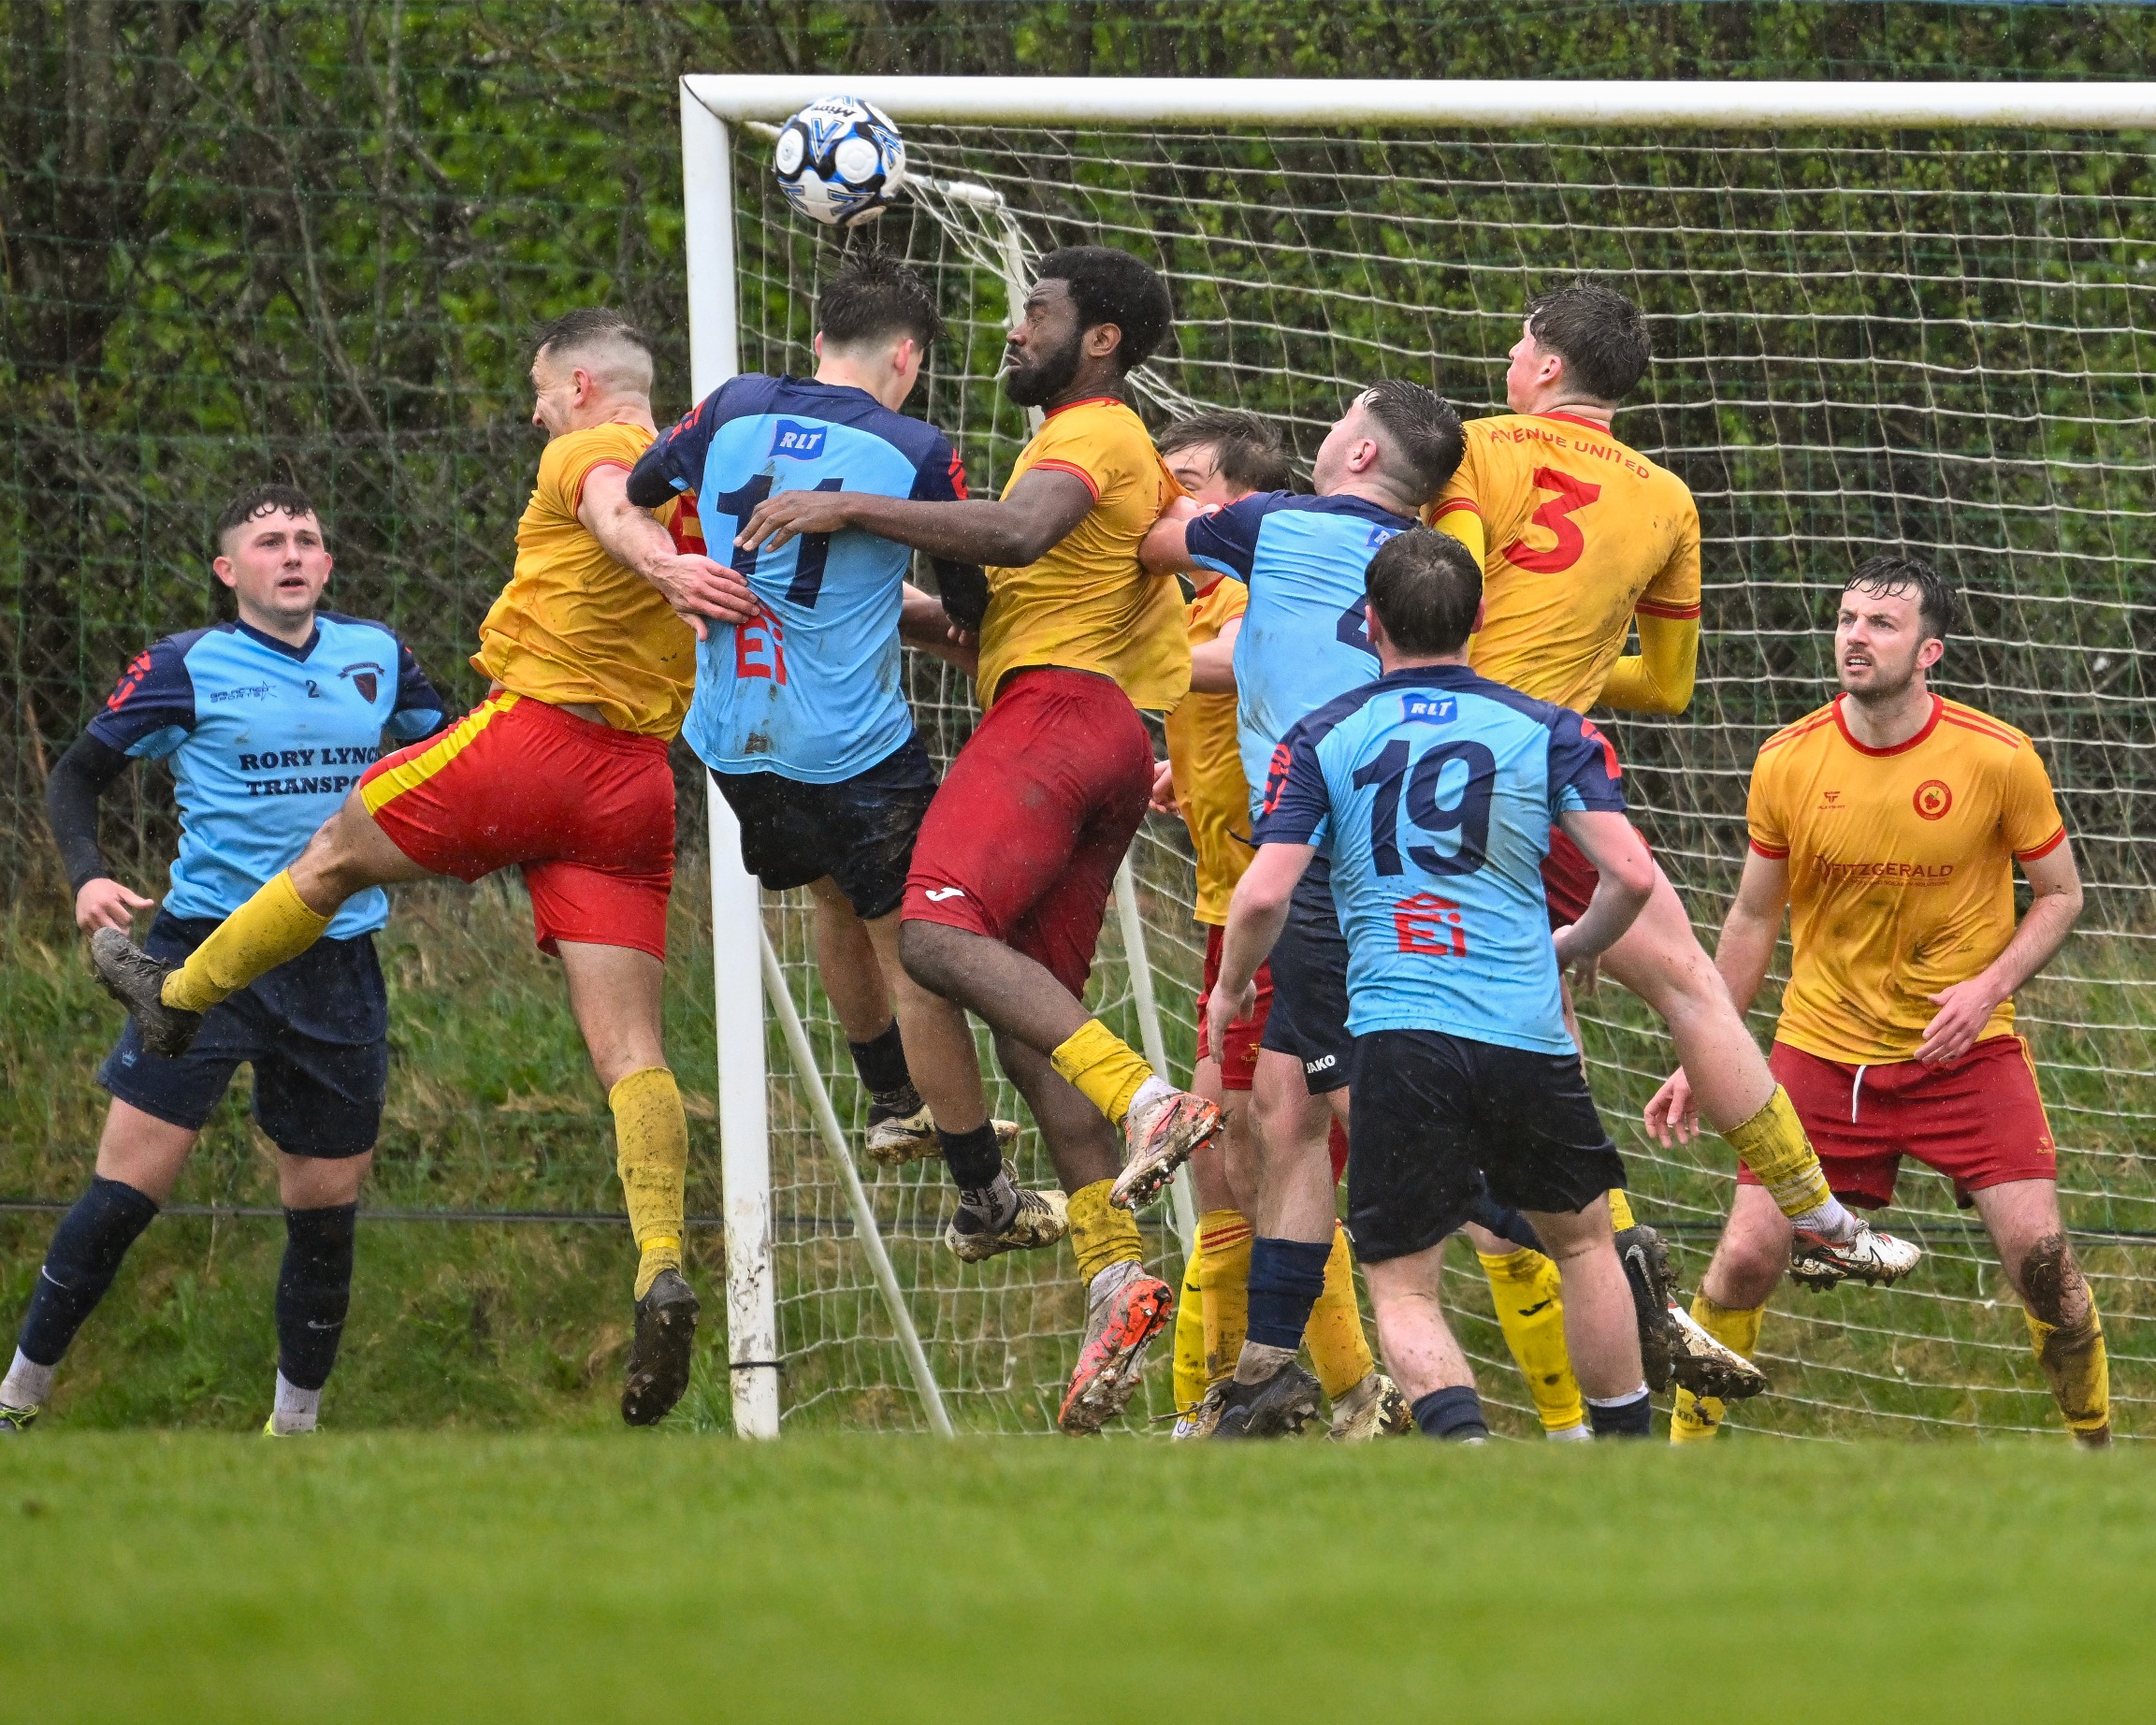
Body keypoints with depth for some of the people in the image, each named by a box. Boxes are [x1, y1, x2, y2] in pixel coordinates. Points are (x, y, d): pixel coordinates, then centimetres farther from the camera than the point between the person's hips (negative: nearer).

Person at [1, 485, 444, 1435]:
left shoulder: (376, 655, 8)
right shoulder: (185, 667, -2)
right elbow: (77, 774, 4)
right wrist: (87, 875, -13)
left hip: (337, 961, 4)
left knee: (326, 1207, 7)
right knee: (128, 1189, -10)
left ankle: (295, 1423, 23)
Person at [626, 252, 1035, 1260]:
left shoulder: (732, 412, 0)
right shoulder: (917, 453, -10)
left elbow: (628, 495, 17)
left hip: (732, 741, 5)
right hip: (853, 748, -5)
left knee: (839, 901, 29)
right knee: (915, 950, 3)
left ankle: (892, 1103, 45)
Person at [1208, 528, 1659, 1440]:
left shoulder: (1320, 740, 5)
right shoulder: (1549, 731, 7)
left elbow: (1263, 894, -4)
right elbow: (1632, 876, 0)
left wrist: (1230, 990, 17)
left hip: (1395, 1038, -1)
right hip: (1527, 1035, 1)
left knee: (1402, 1288, 4)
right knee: (1581, 1239, 23)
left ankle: (1464, 1441, -22)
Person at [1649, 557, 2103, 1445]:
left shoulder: (1999, 760, -11)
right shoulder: (1787, 762, -6)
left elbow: (2060, 894, 3)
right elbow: (1754, 918, 7)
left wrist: (1988, 987, -14)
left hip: (1964, 1049, -1)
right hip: (1822, 1046, 1)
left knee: (2038, 1251, -11)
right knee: (1746, 1255, -6)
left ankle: (2092, 1439, 12)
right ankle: (1688, 1440, 16)